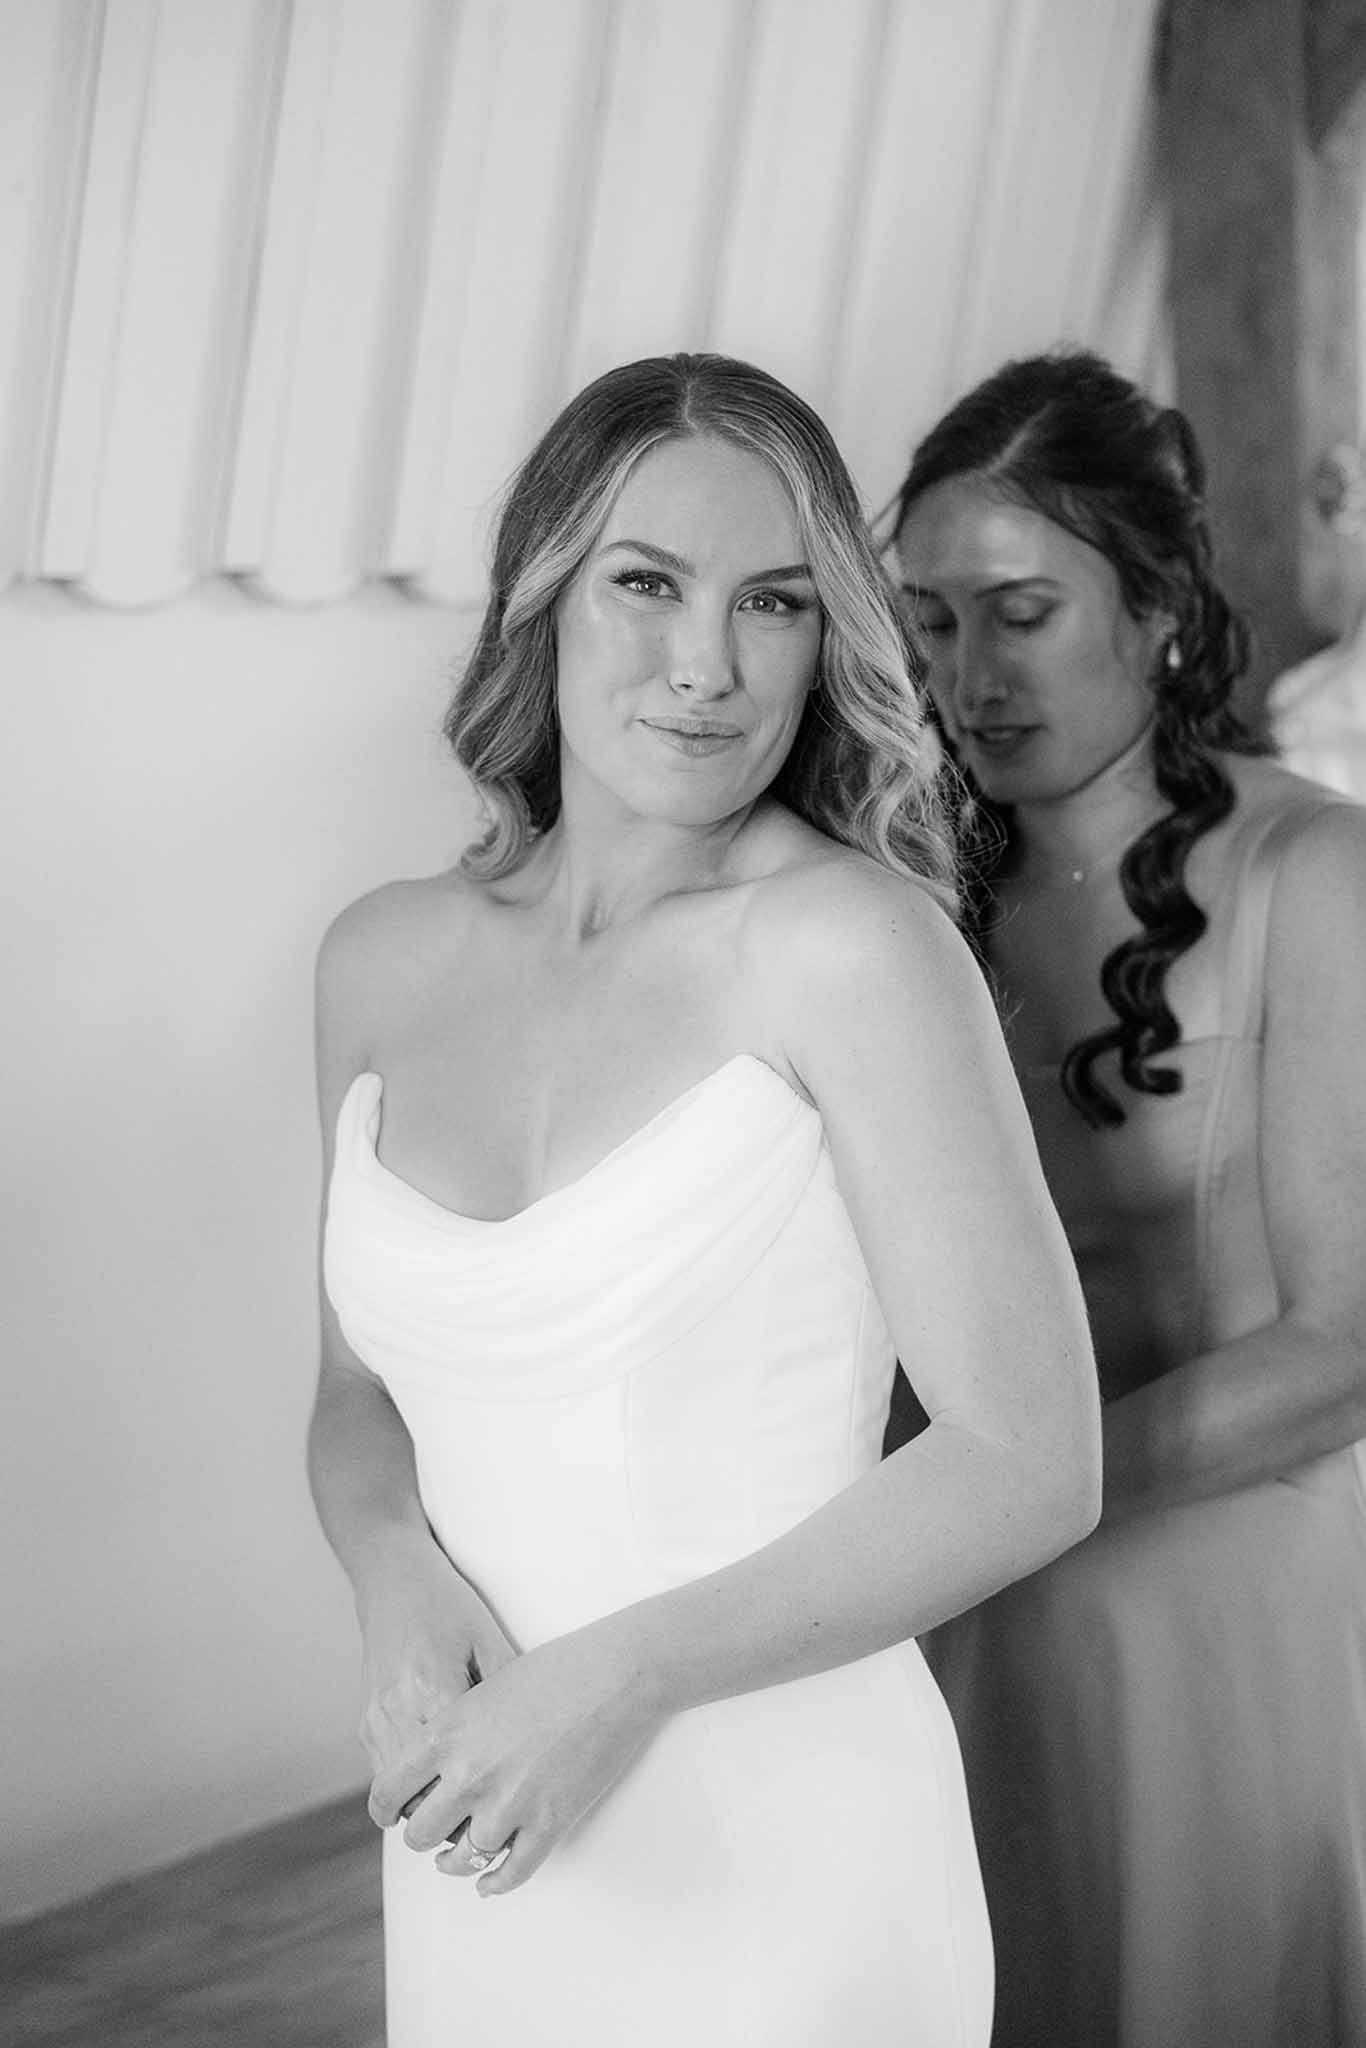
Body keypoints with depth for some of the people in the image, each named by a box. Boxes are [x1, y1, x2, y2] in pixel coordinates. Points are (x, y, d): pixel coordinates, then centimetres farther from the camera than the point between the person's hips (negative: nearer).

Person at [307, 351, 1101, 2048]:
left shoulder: (848, 939, -14)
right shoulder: (384, 961, 1)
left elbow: (1032, 1462, -14)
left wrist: (621, 1678, -19)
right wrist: (394, 1575, -9)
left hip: (777, 1866, -4)